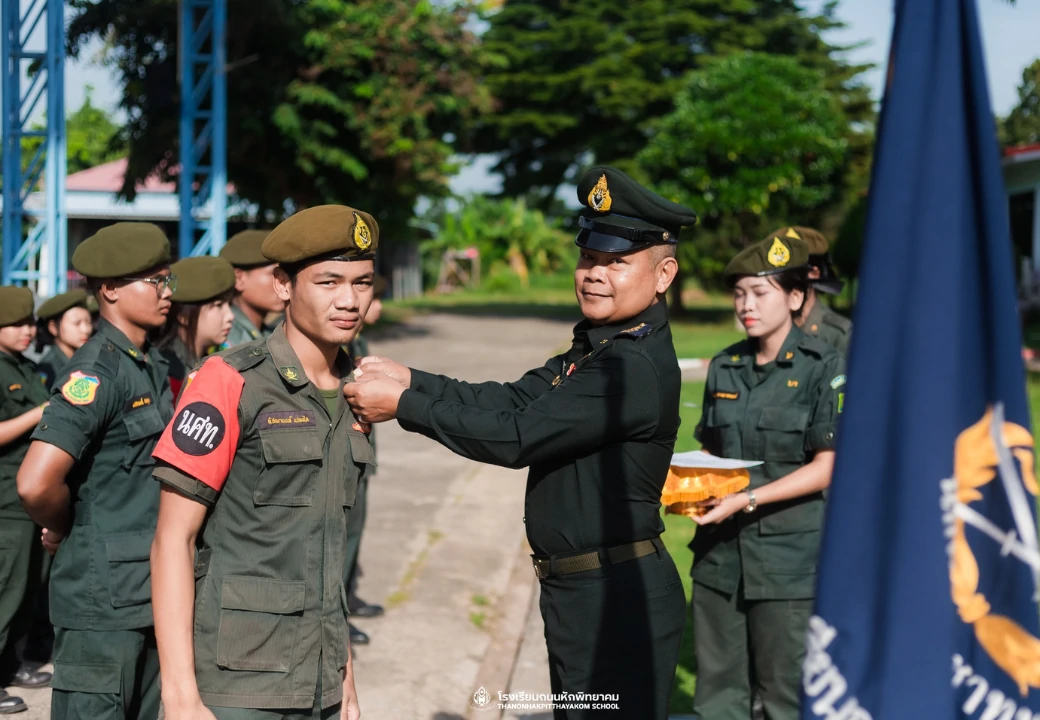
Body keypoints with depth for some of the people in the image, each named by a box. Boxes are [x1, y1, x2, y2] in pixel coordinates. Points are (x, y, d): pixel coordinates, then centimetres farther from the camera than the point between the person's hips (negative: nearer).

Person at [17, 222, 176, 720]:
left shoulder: (152, 366, 10)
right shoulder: (96, 371, -18)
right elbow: (35, 484, -28)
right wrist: (63, 531, -10)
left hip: (149, 595, 9)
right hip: (104, 598, -9)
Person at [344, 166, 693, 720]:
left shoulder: (637, 367, -22)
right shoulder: (594, 350, 11)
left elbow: (518, 436, -22)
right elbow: (512, 399, 9)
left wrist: (405, 405, -15)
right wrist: (410, 379, -2)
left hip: (619, 604, -10)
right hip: (575, 591, 10)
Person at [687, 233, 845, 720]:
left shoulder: (823, 367, -5)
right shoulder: (724, 368, 10)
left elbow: (826, 467, -9)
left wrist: (747, 500, -18)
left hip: (788, 556, -5)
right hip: (719, 552, 5)